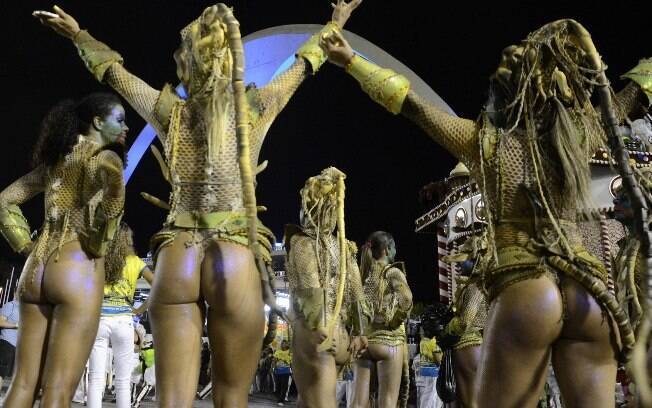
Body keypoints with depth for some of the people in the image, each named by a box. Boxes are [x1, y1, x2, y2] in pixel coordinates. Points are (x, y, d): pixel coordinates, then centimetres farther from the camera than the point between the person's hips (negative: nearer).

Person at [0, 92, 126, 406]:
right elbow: (111, 176, -26)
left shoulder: (55, 160, 20)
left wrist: (25, 244, 18)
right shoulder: (103, 156, -1)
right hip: (78, 268, -7)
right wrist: (95, 232, -13)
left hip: (36, 269, 7)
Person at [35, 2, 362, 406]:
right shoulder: (254, 108, 4)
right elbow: (303, 64, 20)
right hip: (236, 260, -1)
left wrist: (78, 33, 41)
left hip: (177, 258, 2)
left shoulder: (171, 111, 6)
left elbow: (113, 70, 23)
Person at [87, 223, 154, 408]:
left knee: (96, 380, 1)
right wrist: (141, 309, 3)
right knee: (123, 382, 5)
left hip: (98, 319, 1)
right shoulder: (134, 261, 5)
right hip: (123, 320, -1)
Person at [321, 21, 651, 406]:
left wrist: (351, 60, 14)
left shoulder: (485, 141, 1)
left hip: (525, 291, -3)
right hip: (590, 294, 4)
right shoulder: (578, 138, 9)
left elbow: (411, 103, 6)